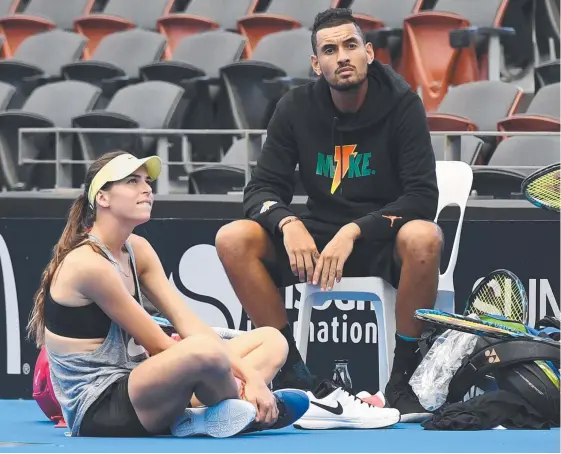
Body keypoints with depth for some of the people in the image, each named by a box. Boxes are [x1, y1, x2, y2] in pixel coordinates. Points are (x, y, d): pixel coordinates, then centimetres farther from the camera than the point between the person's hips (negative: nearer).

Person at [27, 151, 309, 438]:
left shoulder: (136, 250, 11)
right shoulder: (87, 263, -16)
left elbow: (187, 323, 2)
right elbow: (158, 346, -15)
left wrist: (249, 374, -11)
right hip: (95, 412, -10)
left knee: (272, 341, 7)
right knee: (203, 349, -38)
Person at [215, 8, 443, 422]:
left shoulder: (401, 104, -10)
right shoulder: (296, 108, 0)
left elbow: (423, 196, -16)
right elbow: (262, 189, 0)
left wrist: (354, 232, -29)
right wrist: (288, 223, -24)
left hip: (385, 237, -3)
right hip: (320, 238, 4)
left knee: (423, 238, -39)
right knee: (233, 240, -21)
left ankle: (403, 378, -23)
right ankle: (294, 372, -15)